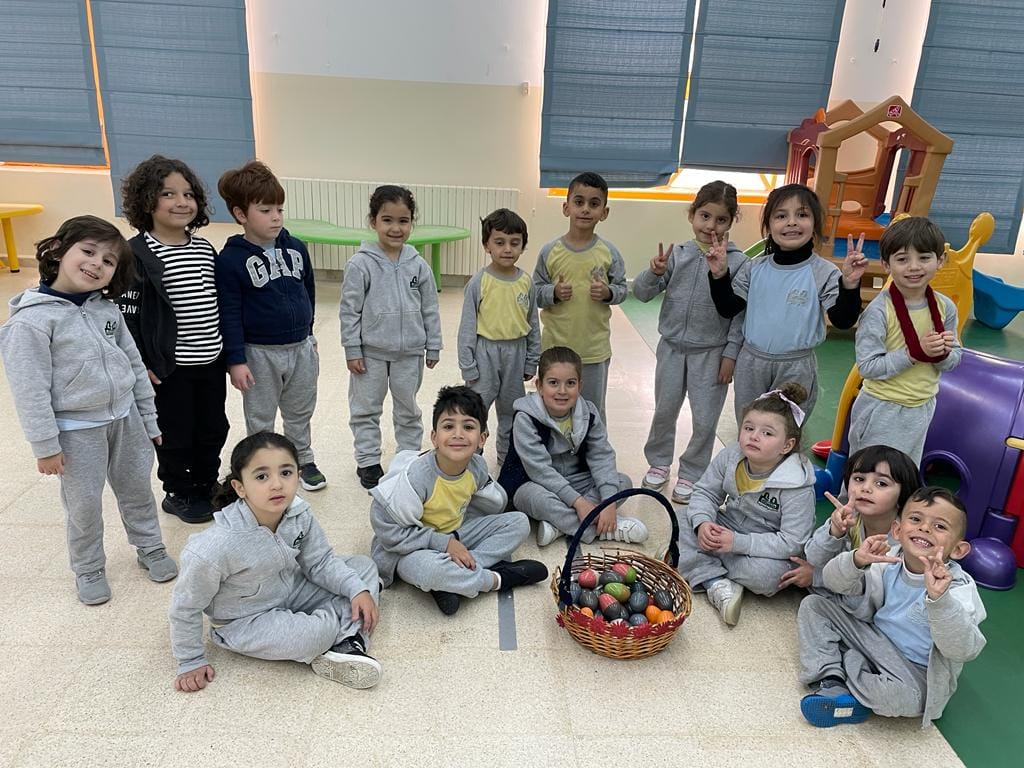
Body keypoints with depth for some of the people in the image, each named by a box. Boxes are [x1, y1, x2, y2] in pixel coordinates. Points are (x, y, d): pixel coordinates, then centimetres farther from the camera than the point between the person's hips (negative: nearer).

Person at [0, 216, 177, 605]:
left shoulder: (107, 309, 1)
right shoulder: (32, 320, -16)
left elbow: (135, 365, 7)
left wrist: (148, 419, 10)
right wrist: (45, 445, -14)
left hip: (124, 418, 5)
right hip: (77, 429, -5)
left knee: (138, 489, 18)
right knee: (85, 505, 9)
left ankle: (150, 548, 38)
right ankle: (88, 570, 31)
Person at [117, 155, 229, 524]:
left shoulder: (205, 249, 6)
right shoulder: (137, 255, -13)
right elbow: (127, 313, -13)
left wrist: (228, 350, 15)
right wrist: (139, 365, -14)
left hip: (211, 360, 6)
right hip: (170, 365, -6)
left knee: (213, 427, 16)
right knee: (175, 432, 9)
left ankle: (206, 483, 37)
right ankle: (178, 493, 28)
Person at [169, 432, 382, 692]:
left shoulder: (299, 514, -18)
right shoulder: (216, 546, -32)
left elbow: (320, 561, -2)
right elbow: (185, 607, -16)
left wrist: (358, 589, -16)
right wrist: (191, 662, -5)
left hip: (291, 592, 6)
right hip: (245, 621, -6)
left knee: (364, 566, -1)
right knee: (305, 637, -34)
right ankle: (344, 624, 1)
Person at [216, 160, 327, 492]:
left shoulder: (297, 248, -1)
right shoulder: (231, 259, -15)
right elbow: (229, 313, -14)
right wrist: (236, 359, -15)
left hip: (301, 348, 4)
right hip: (260, 353, -4)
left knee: (300, 413, 20)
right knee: (260, 419, 13)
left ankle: (303, 460, 37)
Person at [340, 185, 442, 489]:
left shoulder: (418, 265, -3)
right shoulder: (361, 264, -12)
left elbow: (430, 309, 4)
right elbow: (349, 310, -8)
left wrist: (433, 347, 5)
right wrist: (352, 350, -9)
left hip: (409, 352, 2)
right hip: (371, 352, -2)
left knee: (408, 409, 17)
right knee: (366, 409, 11)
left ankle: (410, 456, 33)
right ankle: (368, 461, 26)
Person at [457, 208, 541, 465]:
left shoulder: (526, 282, -2)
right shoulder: (479, 282, -12)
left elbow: (533, 325, 6)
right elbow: (467, 326, -8)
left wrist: (531, 362, 8)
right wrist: (468, 366, -8)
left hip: (516, 352, 4)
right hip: (486, 351, -3)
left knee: (511, 410, 17)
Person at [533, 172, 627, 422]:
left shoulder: (609, 253, -5)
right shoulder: (550, 251, -6)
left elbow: (621, 288, 5)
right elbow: (535, 293, 1)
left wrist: (608, 293, -16)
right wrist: (553, 293, -19)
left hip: (595, 349, 0)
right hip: (556, 346, 0)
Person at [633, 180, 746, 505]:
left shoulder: (738, 262, -11)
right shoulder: (677, 255, -4)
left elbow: (740, 313, -9)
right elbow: (642, 293, -2)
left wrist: (730, 354, -10)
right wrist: (654, 273, -22)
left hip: (711, 353, -2)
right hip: (672, 347, 3)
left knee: (705, 420, 7)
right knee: (664, 411, 18)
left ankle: (691, 473, 27)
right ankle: (658, 462, 39)